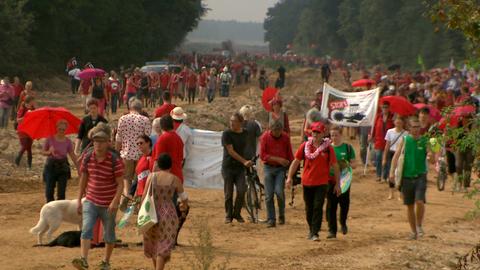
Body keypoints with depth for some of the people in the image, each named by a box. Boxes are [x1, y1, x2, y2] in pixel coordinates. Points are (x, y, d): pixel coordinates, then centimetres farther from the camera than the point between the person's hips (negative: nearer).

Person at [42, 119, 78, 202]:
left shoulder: (68, 141, -3)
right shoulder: (50, 139, -6)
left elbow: (72, 156, 0)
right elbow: (43, 152, 3)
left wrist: (78, 168, -4)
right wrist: (49, 152, -19)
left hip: (63, 166, 1)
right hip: (51, 165, -1)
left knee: (61, 192, 2)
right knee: (49, 192, -2)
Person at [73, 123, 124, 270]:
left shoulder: (115, 161, -14)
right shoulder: (87, 158, -2)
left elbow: (120, 183, -13)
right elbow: (83, 179, 9)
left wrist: (115, 201, -25)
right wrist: (79, 200, 8)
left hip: (108, 204, -2)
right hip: (91, 201, 2)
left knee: (109, 234, 10)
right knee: (86, 229, -16)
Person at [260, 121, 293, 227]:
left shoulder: (285, 137, 0)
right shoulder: (265, 137, -5)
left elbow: (290, 155, 7)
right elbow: (263, 155, -8)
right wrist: (278, 159, -15)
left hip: (281, 168, 0)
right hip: (269, 167, 0)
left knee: (279, 191, -15)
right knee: (269, 195, -3)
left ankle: (281, 215, 7)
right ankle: (271, 219, 6)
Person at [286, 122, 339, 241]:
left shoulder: (328, 147, -4)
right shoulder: (305, 146, 2)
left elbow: (335, 166, 1)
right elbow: (296, 161, 7)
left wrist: (337, 184, 1)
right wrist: (290, 177, -1)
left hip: (322, 183, -3)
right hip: (307, 182, 3)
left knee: (318, 207, -10)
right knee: (309, 208, 12)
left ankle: (315, 233, -10)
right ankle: (311, 230, 29)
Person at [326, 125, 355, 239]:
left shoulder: (348, 147, 1)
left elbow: (353, 164, 2)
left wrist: (347, 165, -19)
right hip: (330, 179, 1)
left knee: (344, 203, 4)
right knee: (331, 205, 0)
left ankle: (343, 223, 33)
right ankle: (332, 230, 6)